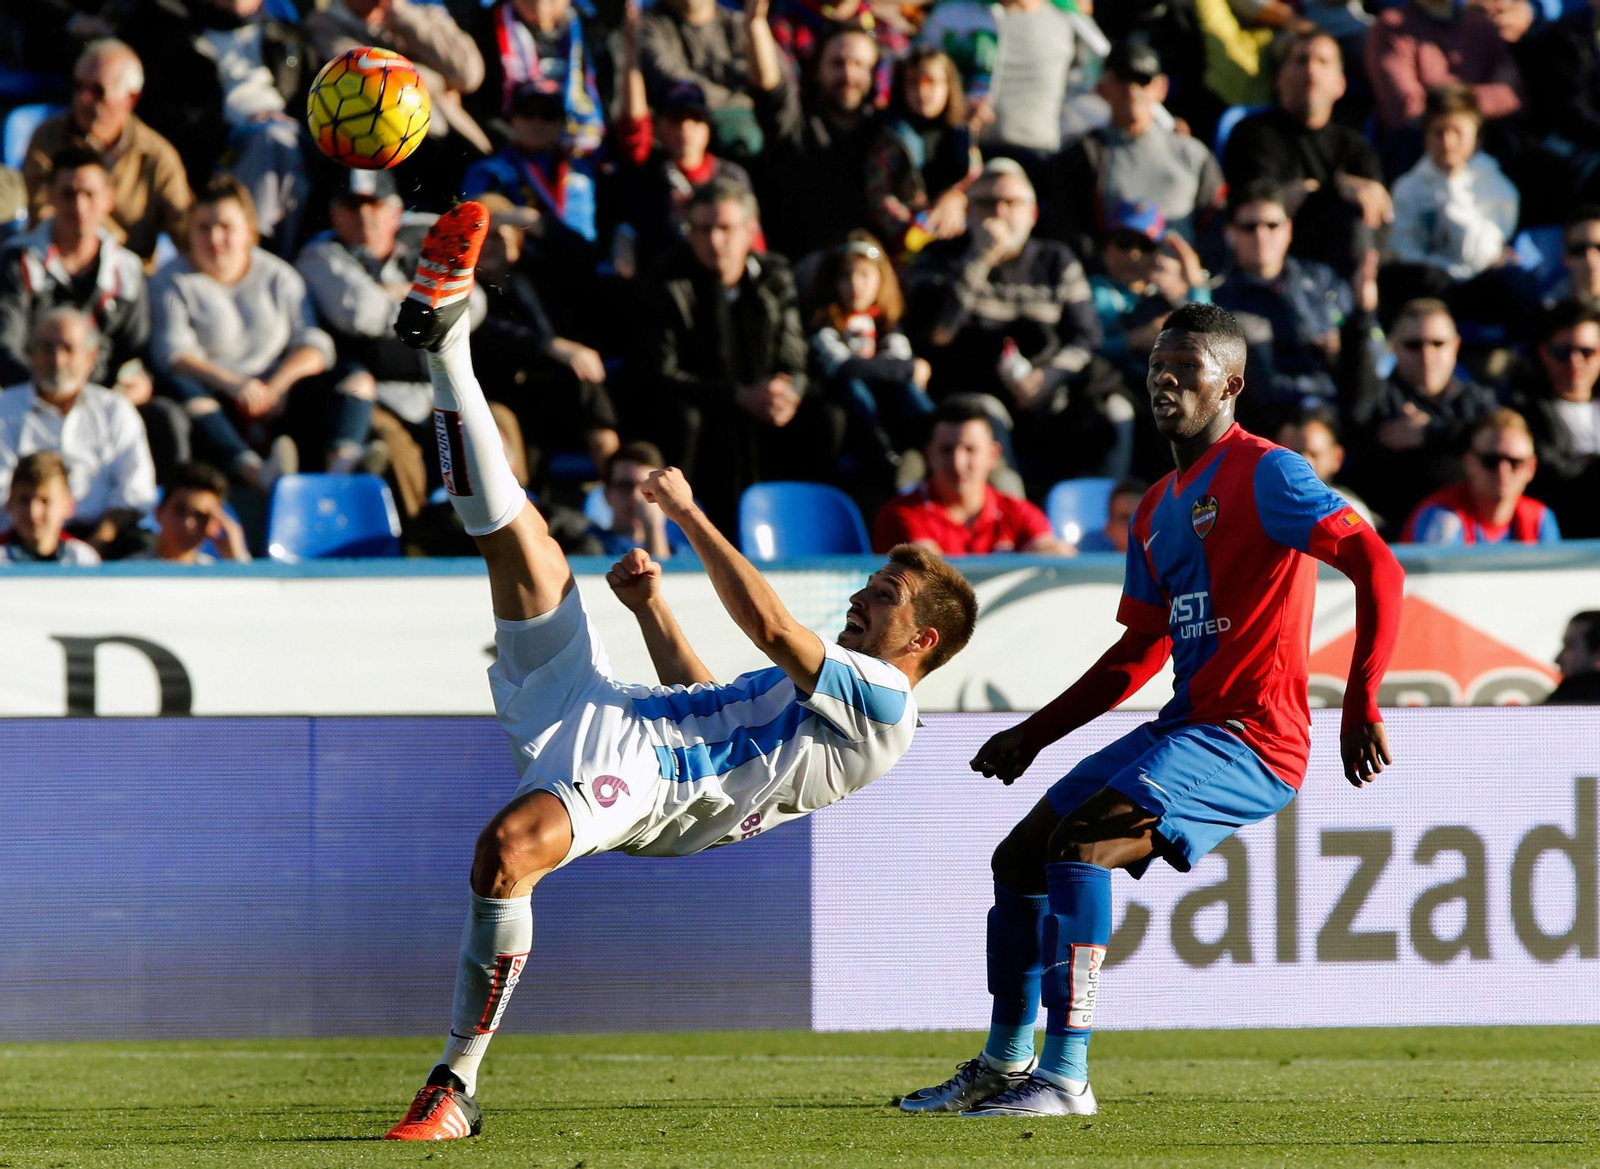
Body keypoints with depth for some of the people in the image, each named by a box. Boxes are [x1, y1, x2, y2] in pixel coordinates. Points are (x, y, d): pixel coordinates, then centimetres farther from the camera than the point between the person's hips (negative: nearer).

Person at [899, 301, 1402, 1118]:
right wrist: (1033, 736, 23)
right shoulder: (1156, 511, 19)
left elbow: (1377, 568, -18)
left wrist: (1361, 705, -26)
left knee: (1080, 841, -26)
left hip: (1249, 741, -9)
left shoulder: (1264, 475, -9)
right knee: (1019, 857, 11)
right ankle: (1004, 1065, 25)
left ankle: (1065, 1077, -27)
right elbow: (1138, 656, 26)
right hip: (1185, 728, 9)